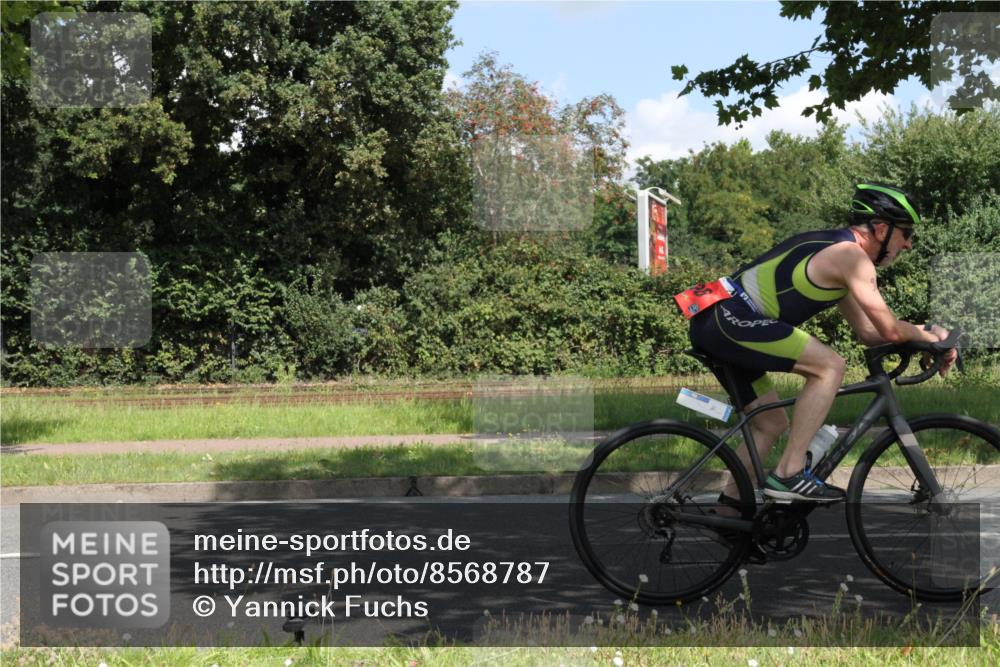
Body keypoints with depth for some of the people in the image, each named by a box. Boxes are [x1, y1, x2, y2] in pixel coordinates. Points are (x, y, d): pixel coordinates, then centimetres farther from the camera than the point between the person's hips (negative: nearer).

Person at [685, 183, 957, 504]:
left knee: (772, 424, 18)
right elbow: (890, 330, -10)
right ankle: (789, 475, -13)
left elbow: (869, 332, 25)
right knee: (831, 366, -14)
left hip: (714, 324, 11)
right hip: (731, 318, -11)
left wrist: (924, 335, 18)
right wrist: (928, 335, 9)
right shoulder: (851, 255, -9)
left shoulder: (833, 252, 22)